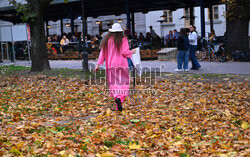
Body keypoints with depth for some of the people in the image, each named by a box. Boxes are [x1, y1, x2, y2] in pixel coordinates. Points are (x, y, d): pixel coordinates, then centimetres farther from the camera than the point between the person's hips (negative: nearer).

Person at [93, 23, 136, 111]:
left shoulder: (107, 40, 6)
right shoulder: (123, 39, -4)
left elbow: (102, 53, 4)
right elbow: (125, 52, -10)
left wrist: (98, 65, 7)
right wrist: (131, 52, 10)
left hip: (110, 65, 3)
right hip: (121, 64, -3)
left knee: (113, 84, 8)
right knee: (122, 83, 1)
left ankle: (116, 97, -12)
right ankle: (120, 98, -21)